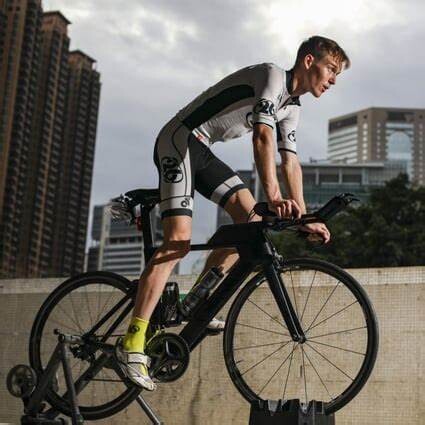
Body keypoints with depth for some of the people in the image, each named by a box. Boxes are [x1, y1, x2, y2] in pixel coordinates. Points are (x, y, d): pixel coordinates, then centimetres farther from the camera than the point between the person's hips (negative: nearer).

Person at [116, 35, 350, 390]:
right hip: (179, 140, -10)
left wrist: (303, 216, 6)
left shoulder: (291, 107, 15)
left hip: (202, 150, 10)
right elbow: (262, 137, -29)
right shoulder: (272, 75, -15)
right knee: (179, 241, -20)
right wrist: (273, 196, -38)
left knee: (249, 216, 2)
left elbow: (291, 161, 14)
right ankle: (133, 344, -22)